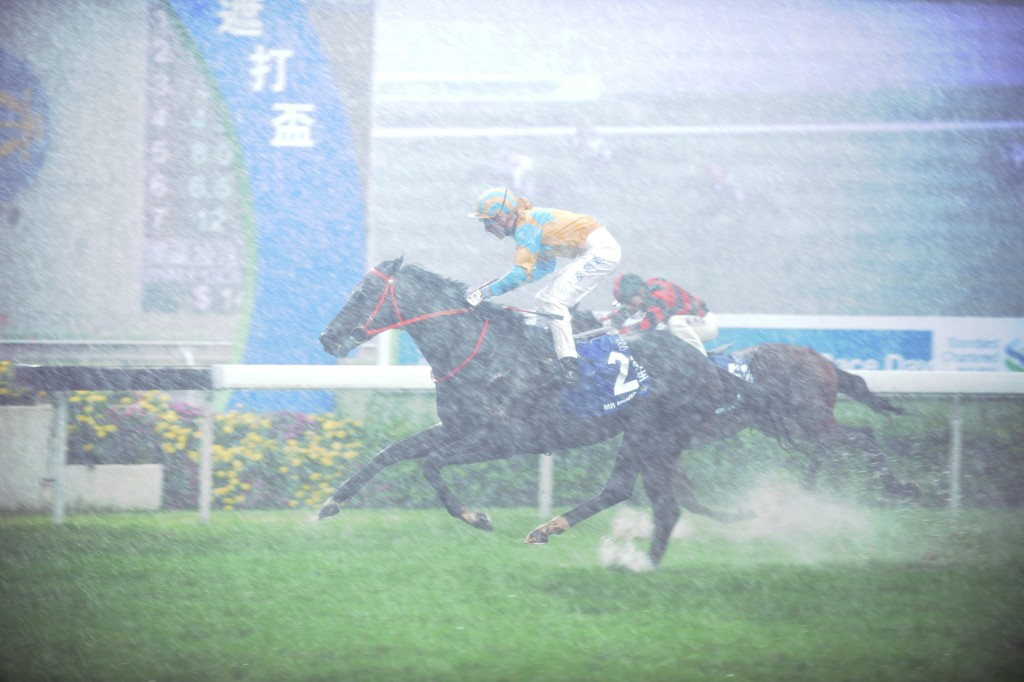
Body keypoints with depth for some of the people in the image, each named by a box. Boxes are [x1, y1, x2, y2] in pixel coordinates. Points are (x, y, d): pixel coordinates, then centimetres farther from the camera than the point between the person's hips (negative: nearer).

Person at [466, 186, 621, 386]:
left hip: (601, 249, -10)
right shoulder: (532, 220, 15)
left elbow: (522, 273, -22)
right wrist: (505, 281, 9)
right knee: (544, 300, 12)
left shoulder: (526, 227, -15)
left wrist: (486, 292, -18)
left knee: (553, 300, -15)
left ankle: (569, 365, -21)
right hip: (596, 251, 10)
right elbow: (546, 266, 19)